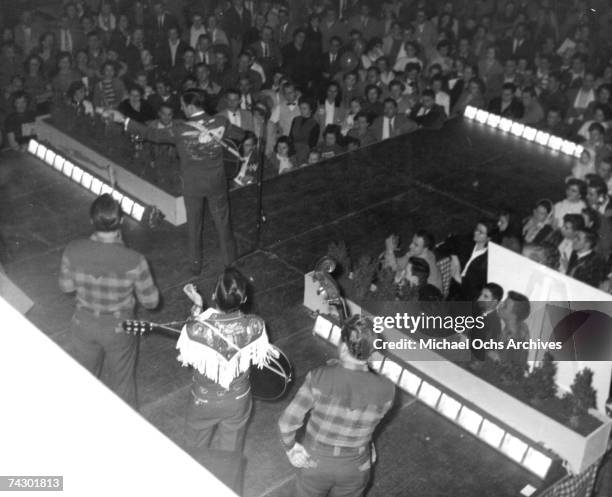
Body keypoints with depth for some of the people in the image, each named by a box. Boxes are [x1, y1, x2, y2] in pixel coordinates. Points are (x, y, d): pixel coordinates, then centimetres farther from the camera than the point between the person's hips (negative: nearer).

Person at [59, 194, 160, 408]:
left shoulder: (73, 251, -23)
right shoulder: (134, 261, -31)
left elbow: (66, 286, -5)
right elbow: (151, 301, -17)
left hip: (84, 325, 3)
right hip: (118, 329, -3)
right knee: (122, 382, 23)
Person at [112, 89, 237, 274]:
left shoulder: (181, 130, -21)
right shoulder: (220, 122, -14)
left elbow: (154, 135, -12)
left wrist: (125, 120, -4)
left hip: (192, 184, -2)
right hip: (217, 182, 2)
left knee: (193, 224, 16)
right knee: (222, 221, 17)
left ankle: (196, 264, 28)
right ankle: (230, 260, 31)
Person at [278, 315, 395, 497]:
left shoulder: (319, 378, -30)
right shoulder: (385, 390, -24)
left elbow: (287, 422, -22)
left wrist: (290, 447, -2)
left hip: (316, 463, -1)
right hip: (355, 469, 1)